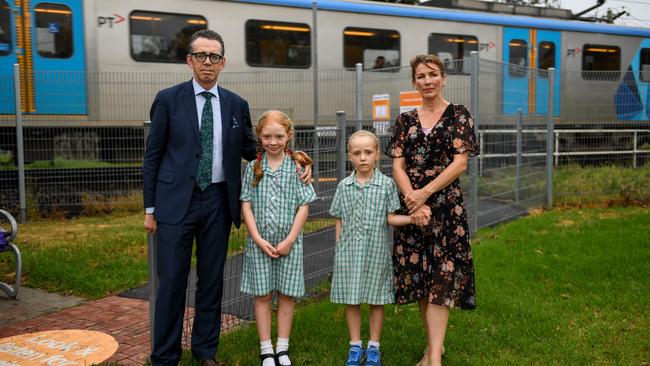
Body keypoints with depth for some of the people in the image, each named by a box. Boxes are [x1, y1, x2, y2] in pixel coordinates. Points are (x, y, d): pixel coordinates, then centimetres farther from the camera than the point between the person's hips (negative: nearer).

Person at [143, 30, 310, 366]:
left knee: (212, 279, 11)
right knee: (171, 281, 1)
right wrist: (150, 207, -1)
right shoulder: (168, 99, -1)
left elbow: (251, 150, 15)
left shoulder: (237, 105, 6)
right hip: (176, 201, -2)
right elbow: (152, 156, 1)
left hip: (218, 201, 3)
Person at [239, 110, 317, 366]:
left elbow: (303, 206, -4)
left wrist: (289, 240, -10)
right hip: (260, 241, 1)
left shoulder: (297, 167, -3)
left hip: (288, 242, -1)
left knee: (286, 294, 7)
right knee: (262, 295, 6)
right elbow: (246, 204, -1)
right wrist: (258, 239, -9)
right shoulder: (253, 168, 1)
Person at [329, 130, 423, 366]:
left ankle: (373, 347, 24)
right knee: (351, 300, 9)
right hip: (349, 252, 2)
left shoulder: (386, 184, -3)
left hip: (376, 251, -1)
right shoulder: (344, 186, 2)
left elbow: (390, 218, -2)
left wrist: (413, 218, -17)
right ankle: (355, 346, 24)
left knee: (376, 300, 9)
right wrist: (339, 249, 5)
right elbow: (339, 221, 7)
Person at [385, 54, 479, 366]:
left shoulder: (458, 115, 0)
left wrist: (424, 194, -16)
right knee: (418, 276, 9)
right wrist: (413, 201, -13)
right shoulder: (405, 120, 9)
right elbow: (397, 166, 2)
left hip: (446, 206, -4)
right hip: (411, 206, 4)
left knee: (441, 278, -7)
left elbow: (460, 163, -9)